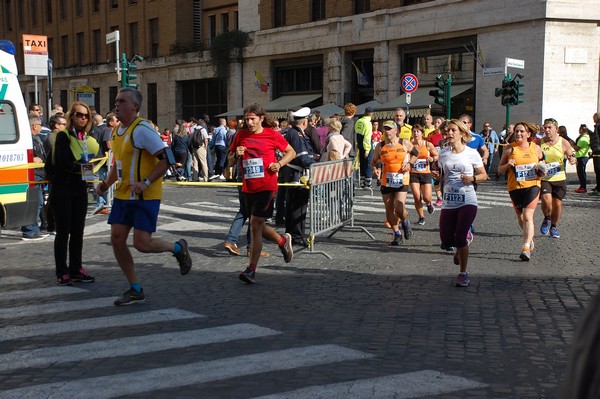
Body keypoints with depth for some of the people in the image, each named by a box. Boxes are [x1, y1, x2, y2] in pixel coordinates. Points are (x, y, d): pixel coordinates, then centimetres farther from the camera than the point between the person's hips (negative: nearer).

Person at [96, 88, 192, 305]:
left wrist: (145, 182, -26)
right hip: (123, 195, 8)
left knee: (142, 244, -12)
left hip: (145, 197, -8)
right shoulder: (117, 131, 12)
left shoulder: (142, 129, -15)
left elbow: (166, 159, -19)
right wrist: (106, 183, 14)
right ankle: (135, 290, 16)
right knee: (117, 240, 3)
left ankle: (178, 248, 19)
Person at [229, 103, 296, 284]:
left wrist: (279, 164, -9)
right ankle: (283, 241, 40)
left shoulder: (272, 135, -3)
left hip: (267, 186, -5)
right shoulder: (241, 135, 7)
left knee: (255, 225, -10)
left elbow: (291, 152, 8)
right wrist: (236, 155, -7)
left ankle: (252, 269, -4)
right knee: (258, 226, 12)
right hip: (248, 187, 5)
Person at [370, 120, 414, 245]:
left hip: (402, 180, -3)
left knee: (399, 208, -15)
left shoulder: (405, 143, -2)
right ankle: (397, 234, 23)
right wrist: (375, 169, -10)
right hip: (386, 182, 3)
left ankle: (405, 223, 19)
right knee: (389, 210, 5)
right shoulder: (380, 146, 1)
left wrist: (409, 164, -5)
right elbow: (373, 161, 11)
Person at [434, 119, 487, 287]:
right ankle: (460, 249, 39)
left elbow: (484, 175, 4)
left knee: (460, 238, -11)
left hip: (467, 201, -4)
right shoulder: (443, 154, 6)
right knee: (446, 240, 1)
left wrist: (472, 179, -16)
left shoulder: (472, 153, -3)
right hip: (448, 202, 4)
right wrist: (437, 176, -4)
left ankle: (463, 274, 7)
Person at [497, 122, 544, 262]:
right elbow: (500, 169, 7)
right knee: (520, 217, 14)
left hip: (532, 185, -2)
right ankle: (530, 240, 40)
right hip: (515, 187, 2)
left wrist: (542, 170, -3)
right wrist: (507, 165, -14)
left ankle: (526, 248, -18)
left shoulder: (536, 148, 5)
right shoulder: (509, 149, 2)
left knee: (527, 216, -15)